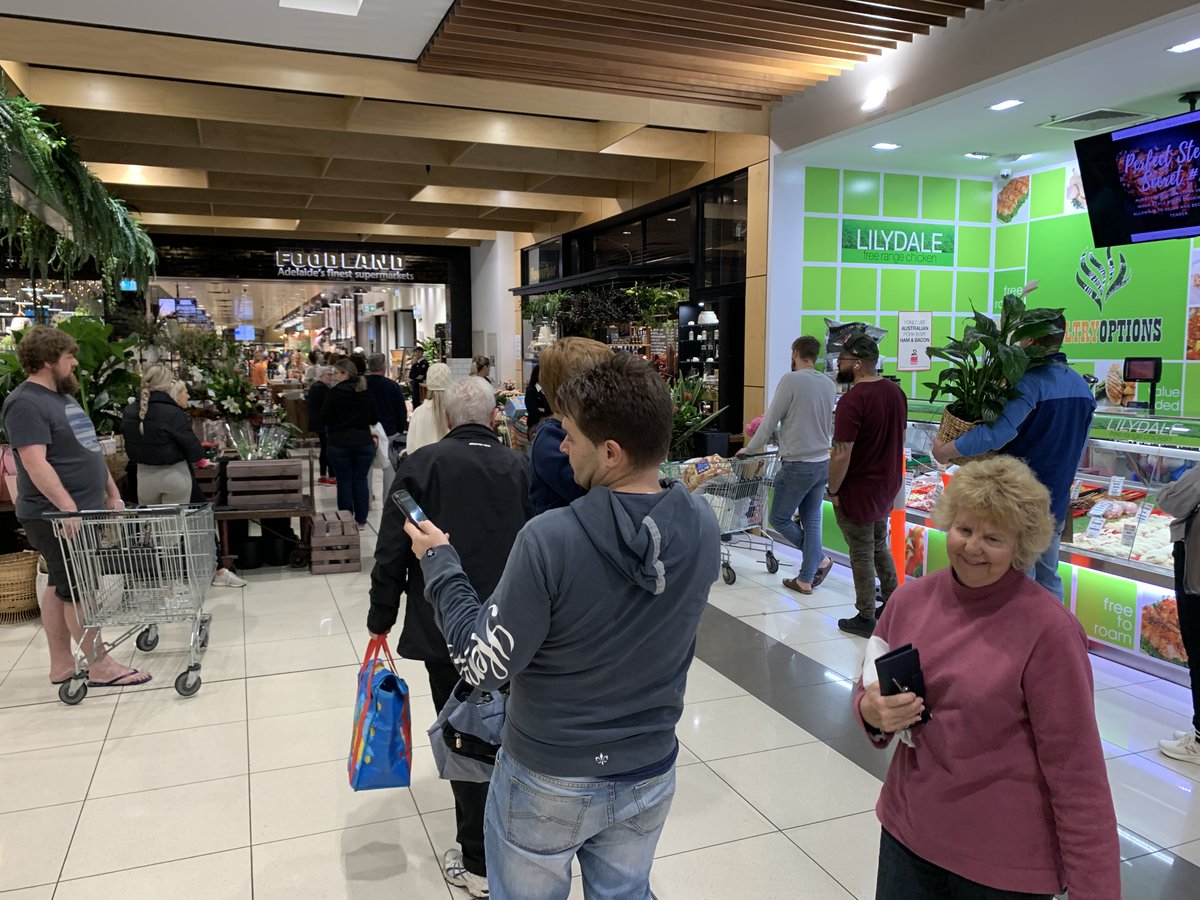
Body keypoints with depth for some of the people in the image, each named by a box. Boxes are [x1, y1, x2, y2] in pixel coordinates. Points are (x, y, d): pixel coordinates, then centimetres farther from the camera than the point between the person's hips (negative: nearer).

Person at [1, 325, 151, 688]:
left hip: (82, 511, 10)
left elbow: (87, 450, 21)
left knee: (62, 587, 14)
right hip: (58, 517, -10)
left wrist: (112, 493, 18)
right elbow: (35, 463, -25)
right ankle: (100, 667, 4)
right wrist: (68, 507, -30)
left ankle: (61, 666, 22)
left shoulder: (62, 397, 15)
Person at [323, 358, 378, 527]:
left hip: (339, 443, -3)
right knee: (361, 480, 9)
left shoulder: (335, 392, -11)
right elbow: (374, 419, 8)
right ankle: (361, 520, 13)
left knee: (344, 481, 5)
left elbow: (325, 418, -10)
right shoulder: (366, 393, 1)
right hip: (364, 442, 3)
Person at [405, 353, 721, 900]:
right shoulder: (703, 527, -14)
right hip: (651, 774, 5)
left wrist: (439, 563, -9)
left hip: (548, 781, -4)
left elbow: (485, 667, -20)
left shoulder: (550, 540, -31)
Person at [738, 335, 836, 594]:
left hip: (797, 465, -7)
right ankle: (806, 579, 17)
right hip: (823, 463, 7)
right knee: (812, 521, 13)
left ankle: (820, 559, 14)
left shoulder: (791, 380, -13)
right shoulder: (829, 384, 7)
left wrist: (750, 449, 4)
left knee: (779, 519, 9)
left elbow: (770, 420, -8)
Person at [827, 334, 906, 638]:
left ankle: (865, 619, 17)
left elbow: (842, 455, -26)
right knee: (880, 548, 23)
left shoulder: (852, 401, -25)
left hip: (858, 490, -8)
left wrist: (833, 490, -13)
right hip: (888, 485, 8)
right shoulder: (896, 391, 1)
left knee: (862, 555, 6)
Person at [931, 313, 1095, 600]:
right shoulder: (1083, 386, 6)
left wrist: (946, 450, -23)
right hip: (1057, 502, 8)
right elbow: (1078, 447, 15)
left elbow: (997, 434, -33)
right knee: (1048, 578, 19)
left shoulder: (1031, 383, -21)